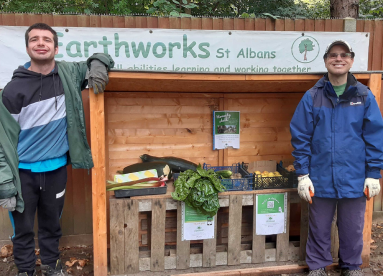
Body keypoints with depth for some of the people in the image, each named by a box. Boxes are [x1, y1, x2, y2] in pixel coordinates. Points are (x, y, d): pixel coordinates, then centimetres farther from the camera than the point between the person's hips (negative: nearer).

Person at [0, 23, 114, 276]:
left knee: (52, 224, 20)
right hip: (23, 172, -2)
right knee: (23, 228, 10)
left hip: (57, 168, 3)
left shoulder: (68, 74, -3)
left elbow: (100, 58, 15)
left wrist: (97, 66, -10)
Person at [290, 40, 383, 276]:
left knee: (352, 229, 16)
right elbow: (300, 138, -3)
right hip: (321, 177, 0)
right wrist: (302, 174, -5)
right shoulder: (312, 97, -3)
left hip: (354, 178, 1)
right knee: (319, 229, 15)